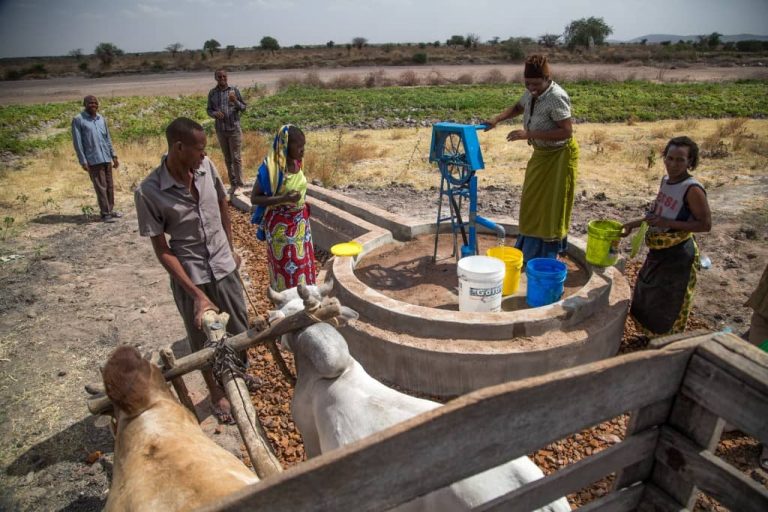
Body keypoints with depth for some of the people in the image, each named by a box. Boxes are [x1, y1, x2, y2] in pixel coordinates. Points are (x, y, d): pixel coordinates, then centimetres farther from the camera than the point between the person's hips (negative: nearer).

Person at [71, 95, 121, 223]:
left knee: (110, 186, 9)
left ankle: (110, 210, 20)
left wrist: (113, 156, 12)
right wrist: (83, 161, -11)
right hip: (93, 160, -6)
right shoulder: (78, 120, -5)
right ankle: (105, 213, 1)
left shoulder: (102, 119, 12)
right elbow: (77, 142, -7)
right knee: (101, 187, -4)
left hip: (106, 158, 6)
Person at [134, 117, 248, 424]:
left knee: (239, 327, 20)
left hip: (224, 267, 4)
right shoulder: (149, 192, -21)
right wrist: (197, 294, -19)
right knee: (203, 339, 16)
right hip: (189, 277, -4)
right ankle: (216, 392, 41)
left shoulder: (206, 167, -9)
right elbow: (162, 250, -16)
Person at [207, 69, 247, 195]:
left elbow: (243, 108, 0)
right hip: (220, 130, 3)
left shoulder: (234, 90, -3)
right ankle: (232, 183, 19)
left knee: (236, 158, -2)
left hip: (234, 129, -3)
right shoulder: (212, 93, 4)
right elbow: (209, 110, 9)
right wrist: (215, 114, -13)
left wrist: (235, 102, -20)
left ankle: (239, 184, 4)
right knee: (227, 158, 10)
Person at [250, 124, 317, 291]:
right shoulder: (271, 168, -22)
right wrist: (284, 199, -28)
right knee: (286, 267, 6)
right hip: (280, 225, -7)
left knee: (302, 263, 17)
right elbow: (254, 198, -18)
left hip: (300, 222, 7)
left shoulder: (296, 162, -2)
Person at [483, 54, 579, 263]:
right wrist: (496, 120, 1)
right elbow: (518, 107, 18)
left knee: (551, 206, -2)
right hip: (541, 153, 9)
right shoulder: (532, 92, -2)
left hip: (559, 156, -9)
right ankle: (530, 249, 31)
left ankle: (549, 256, 12)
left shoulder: (556, 97, -27)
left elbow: (567, 131, -31)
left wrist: (529, 134, -34)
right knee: (533, 203, 15)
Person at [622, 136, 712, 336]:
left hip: (678, 254, -8)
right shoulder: (665, 180, 1)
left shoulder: (692, 190, -22)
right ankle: (653, 332, 44)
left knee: (671, 303, 8)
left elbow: (705, 224, -22)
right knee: (650, 294, 23)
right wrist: (636, 223, 8)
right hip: (658, 250, 8)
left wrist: (668, 223, -28)